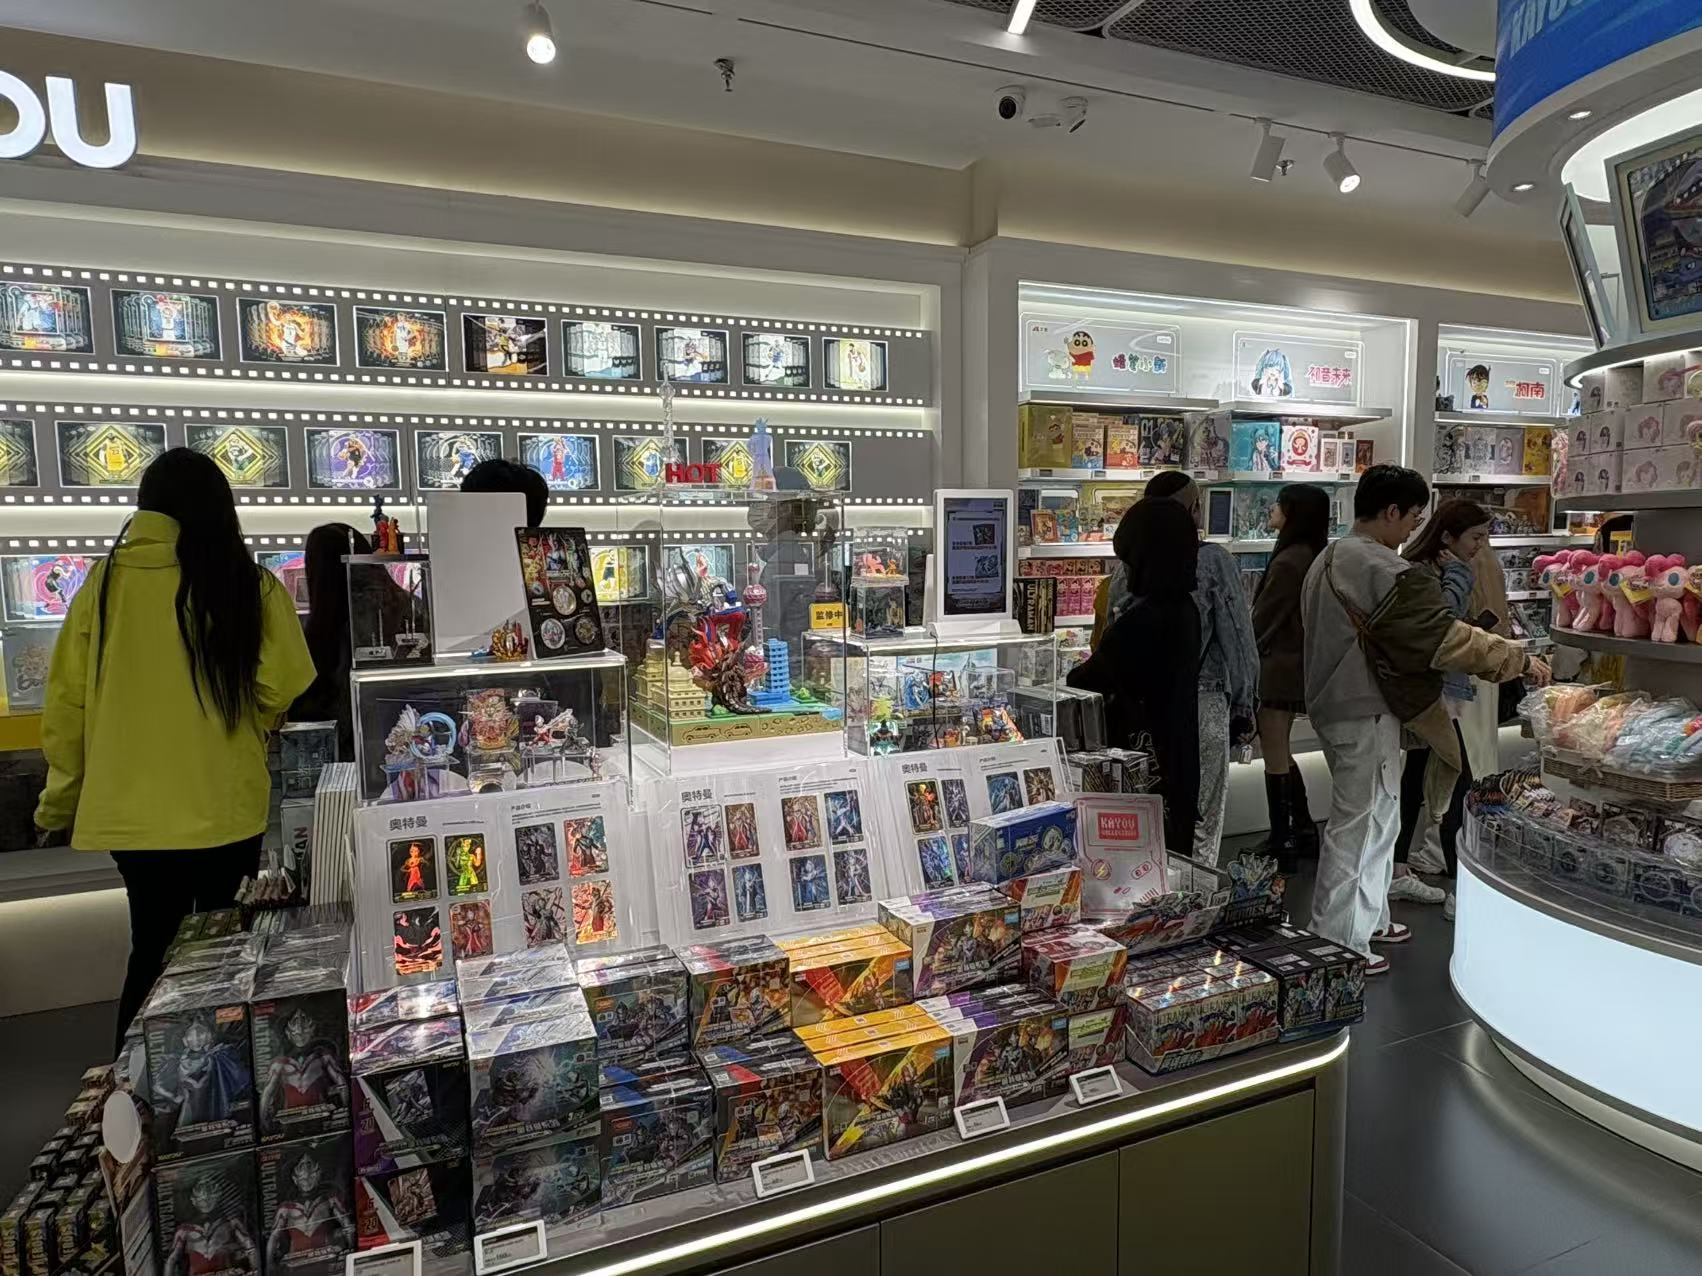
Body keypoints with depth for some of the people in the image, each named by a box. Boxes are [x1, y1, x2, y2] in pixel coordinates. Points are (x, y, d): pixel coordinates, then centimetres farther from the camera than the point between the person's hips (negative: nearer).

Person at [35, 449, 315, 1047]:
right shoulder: (251, 586, -10)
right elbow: (284, 694, -8)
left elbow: (66, 703, 2)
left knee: (151, 950, 18)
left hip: (129, 807, 3)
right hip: (222, 805, -2)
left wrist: (60, 800, 14)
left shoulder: (104, 582, -2)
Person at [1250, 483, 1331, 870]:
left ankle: (1281, 846, 10)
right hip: (1298, 664, 9)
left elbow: (1262, 620, -14)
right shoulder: (1314, 556, 7)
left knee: (1275, 759, 1)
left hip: (1276, 667, -9)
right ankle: (1305, 830, 29)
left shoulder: (1288, 561, -20)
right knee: (1281, 754, 21)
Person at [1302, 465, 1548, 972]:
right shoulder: (1384, 571, -20)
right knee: (1357, 825, -2)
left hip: (1335, 701, 10)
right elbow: (1446, 636, -21)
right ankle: (1338, 945, 7)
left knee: (1378, 816, 21)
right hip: (1365, 714, -10)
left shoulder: (1328, 559, 11)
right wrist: (1521, 660, -12)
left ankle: (1367, 917, 33)